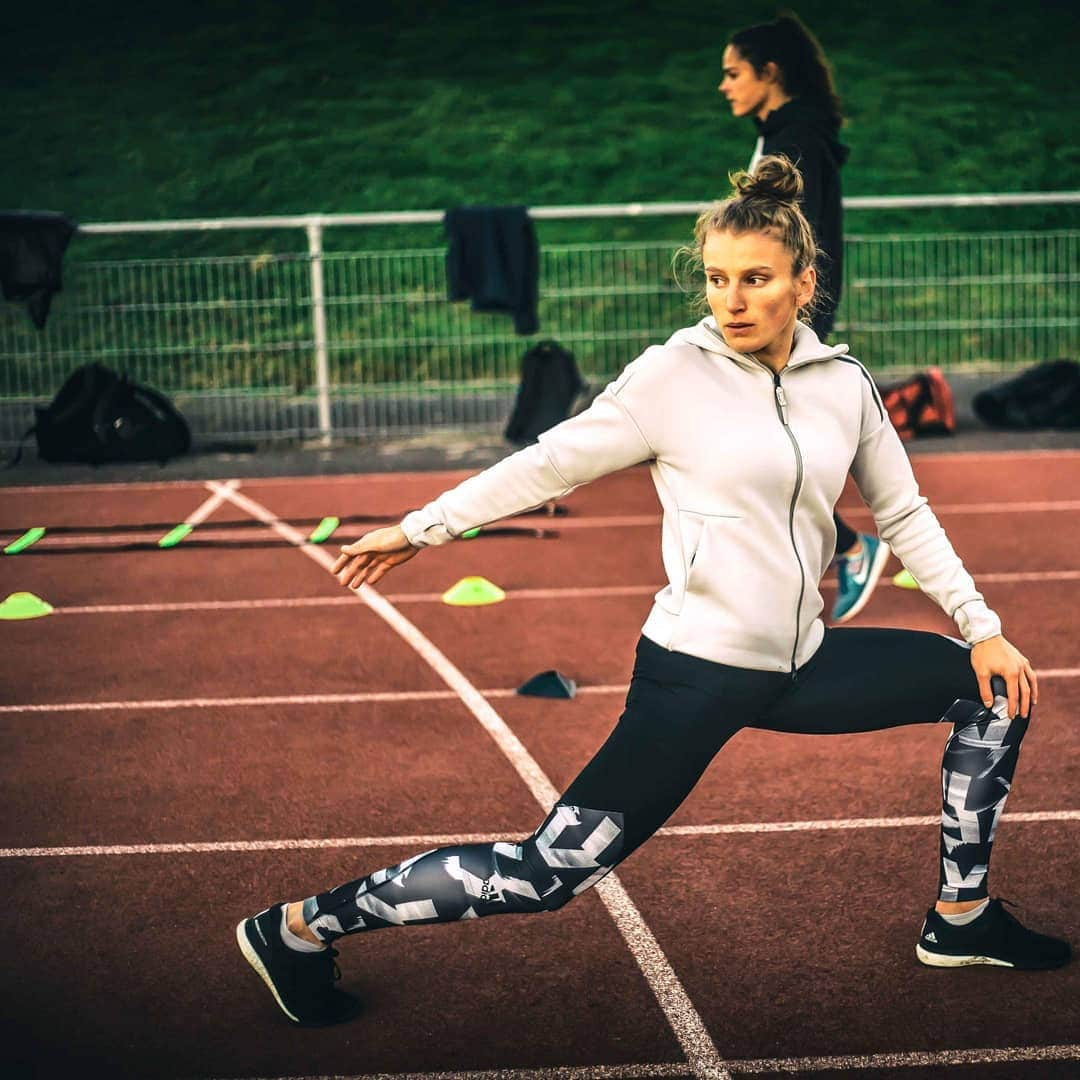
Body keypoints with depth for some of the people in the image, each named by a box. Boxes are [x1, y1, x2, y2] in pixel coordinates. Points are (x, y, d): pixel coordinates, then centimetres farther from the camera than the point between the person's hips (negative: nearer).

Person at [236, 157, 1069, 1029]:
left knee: (991, 685, 13)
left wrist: (982, 627, 11)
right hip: (696, 672, -6)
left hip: (798, 664, 7)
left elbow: (904, 514, 15)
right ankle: (301, 929, 0)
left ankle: (961, 919, 27)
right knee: (553, 871, -10)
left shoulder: (844, 382, 5)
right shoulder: (675, 375, -10)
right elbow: (551, 465, -5)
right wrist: (420, 530, -4)